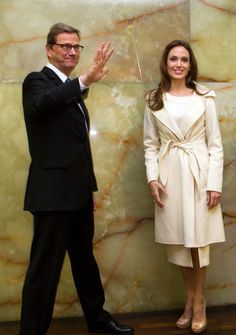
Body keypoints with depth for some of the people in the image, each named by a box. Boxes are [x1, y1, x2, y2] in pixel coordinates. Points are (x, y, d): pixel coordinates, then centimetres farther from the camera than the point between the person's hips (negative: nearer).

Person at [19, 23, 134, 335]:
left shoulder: (73, 90, 17)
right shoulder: (37, 80, -6)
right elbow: (40, 105, -32)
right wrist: (85, 80, -41)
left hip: (78, 193, 9)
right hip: (53, 192, -9)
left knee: (84, 259, 20)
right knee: (45, 266, -2)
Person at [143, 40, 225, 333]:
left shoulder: (204, 97, 0)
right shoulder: (153, 100, 6)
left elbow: (215, 144, -1)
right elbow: (150, 144, 6)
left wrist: (214, 183, -8)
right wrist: (153, 178, -5)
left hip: (198, 173, -2)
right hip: (169, 174, 2)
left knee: (197, 237, 4)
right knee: (178, 239, 8)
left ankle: (199, 302, 19)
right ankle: (190, 300, 23)